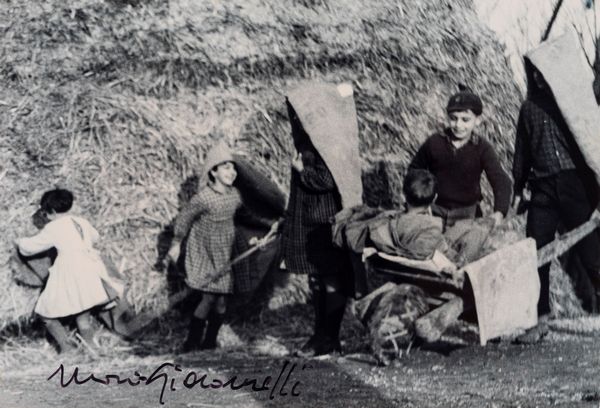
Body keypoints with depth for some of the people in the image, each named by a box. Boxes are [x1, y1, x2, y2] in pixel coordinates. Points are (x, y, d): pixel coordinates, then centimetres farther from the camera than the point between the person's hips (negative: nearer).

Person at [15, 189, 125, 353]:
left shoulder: (53, 228, -1)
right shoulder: (83, 222, 16)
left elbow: (32, 246, 10)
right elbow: (95, 236, 37)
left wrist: (20, 242, 31)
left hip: (69, 273, -6)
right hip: (90, 270, 7)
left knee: (48, 315, 5)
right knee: (83, 315, 15)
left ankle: (66, 347, -5)